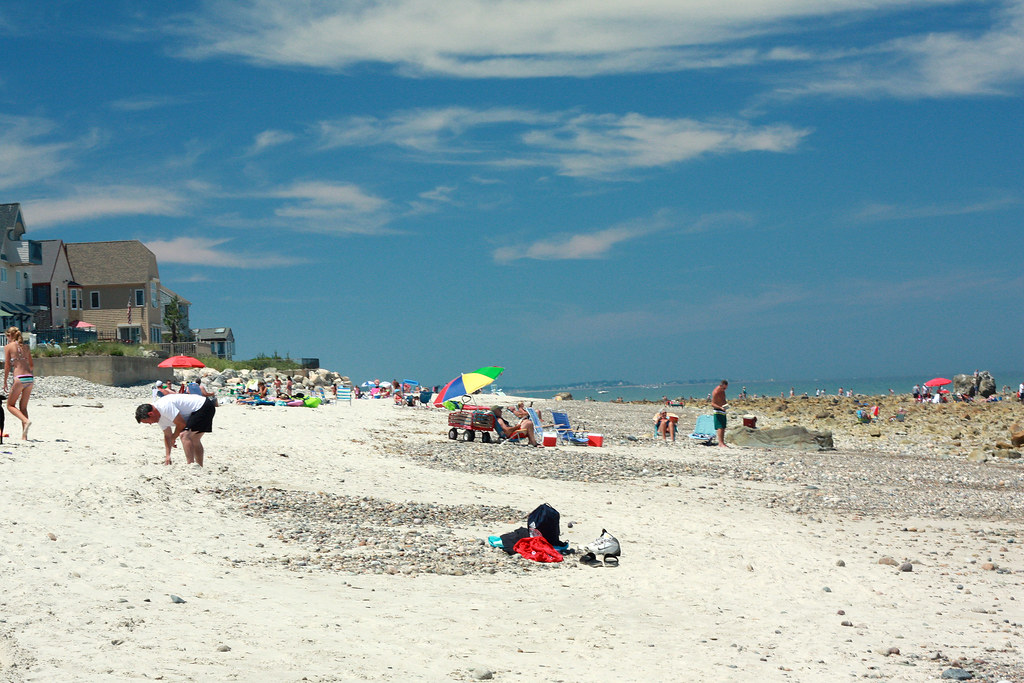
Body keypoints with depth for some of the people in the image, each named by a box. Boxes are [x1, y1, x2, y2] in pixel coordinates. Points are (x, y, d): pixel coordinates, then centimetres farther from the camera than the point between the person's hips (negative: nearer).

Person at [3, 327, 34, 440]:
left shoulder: (8, 347, 0)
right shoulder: (25, 347, 15)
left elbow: (7, 366, -2)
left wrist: (5, 382, 6)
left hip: (19, 379, -5)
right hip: (30, 378, 5)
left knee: (10, 405, 8)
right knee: (23, 407, 13)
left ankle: (26, 421, -18)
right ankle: (24, 436, 8)